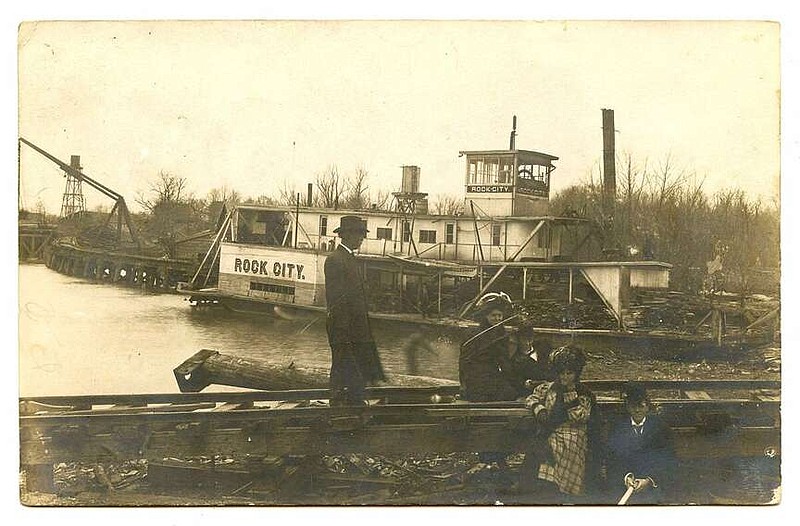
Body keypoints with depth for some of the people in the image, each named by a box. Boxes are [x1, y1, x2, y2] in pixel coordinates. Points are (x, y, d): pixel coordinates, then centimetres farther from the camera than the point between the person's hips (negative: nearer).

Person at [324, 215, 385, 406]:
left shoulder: (350, 258, 17)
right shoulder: (335, 260, -14)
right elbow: (336, 299, -19)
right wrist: (343, 334, -22)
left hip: (357, 328, 10)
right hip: (344, 329, -10)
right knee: (343, 375, -3)